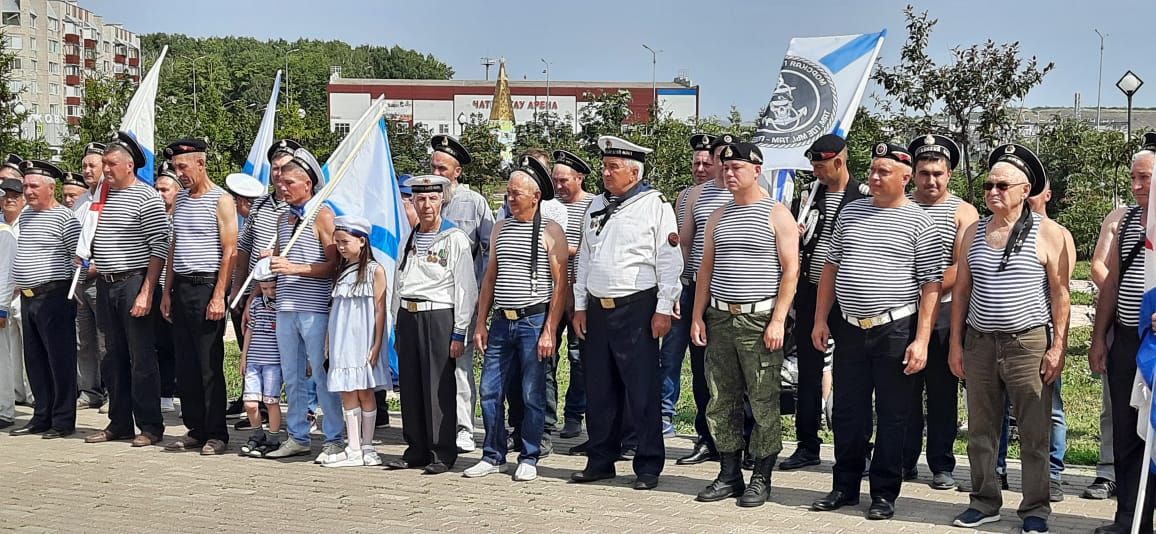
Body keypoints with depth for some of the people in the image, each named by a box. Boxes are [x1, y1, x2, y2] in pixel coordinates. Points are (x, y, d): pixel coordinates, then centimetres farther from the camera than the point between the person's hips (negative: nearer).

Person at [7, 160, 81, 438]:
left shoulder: (64, 217, -9)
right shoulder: (25, 216, 15)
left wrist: (71, 287, -9)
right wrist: (20, 283, 19)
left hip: (54, 297, -8)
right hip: (28, 298, 8)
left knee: (60, 360, -3)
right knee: (35, 361, 12)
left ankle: (63, 422, 2)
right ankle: (41, 417, 21)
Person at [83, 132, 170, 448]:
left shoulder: (146, 198, -9)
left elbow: (160, 248, -13)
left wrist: (147, 292, -18)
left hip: (134, 283, -7)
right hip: (105, 285, 7)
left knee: (142, 357, -3)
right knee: (113, 357, 12)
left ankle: (150, 427, 4)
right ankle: (119, 423, 21)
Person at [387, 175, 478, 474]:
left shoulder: (455, 239, -2)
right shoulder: (409, 239, 16)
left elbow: (466, 289, -5)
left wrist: (459, 333, -10)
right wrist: (399, 326, 16)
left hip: (438, 317, -6)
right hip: (408, 316, 6)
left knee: (439, 387, -5)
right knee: (410, 386, 7)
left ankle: (443, 454, 2)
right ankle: (416, 450, 16)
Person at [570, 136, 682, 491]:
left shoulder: (655, 206, -4)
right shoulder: (597, 206, 15)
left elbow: (669, 261, -7)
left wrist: (664, 310, -11)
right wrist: (580, 306, 14)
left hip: (636, 308, -6)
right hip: (597, 308, 6)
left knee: (642, 391, -3)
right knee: (598, 389, 11)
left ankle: (649, 467, 6)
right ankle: (600, 461, 21)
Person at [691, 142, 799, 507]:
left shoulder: (777, 214, -2)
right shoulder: (719, 216, 15)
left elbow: (791, 269, -6)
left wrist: (778, 320, -13)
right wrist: (697, 316, 9)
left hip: (760, 319, -5)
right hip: (720, 317, 5)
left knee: (764, 402, -2)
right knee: (722, 401, 7)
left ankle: (761, 478, 7)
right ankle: (729, 475, 16)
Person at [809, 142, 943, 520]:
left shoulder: (918, 222, -4)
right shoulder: (850, 212, 10)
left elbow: (931, 285, -7)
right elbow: (831, 267, 15)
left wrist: (921, 340, -14)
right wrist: (821, 319, 9)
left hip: (895, 330, -4)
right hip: (850, 329, 4)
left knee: (891, 416, 4)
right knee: (847, 413, 10)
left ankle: (884, 493, 15)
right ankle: (845, 486, 23)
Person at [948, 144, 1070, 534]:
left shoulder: (1047, 232, -2)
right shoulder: (974, 232, 10)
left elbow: (1060, 292, -3)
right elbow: (961, 290, 13)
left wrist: (1058, 347, -8)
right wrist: (956, 343, 8)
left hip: (1028, 342, -4)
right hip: (979, 342, 4)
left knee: (1033, 434, 1)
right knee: (980, 431, 9)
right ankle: (985, 503, 20)